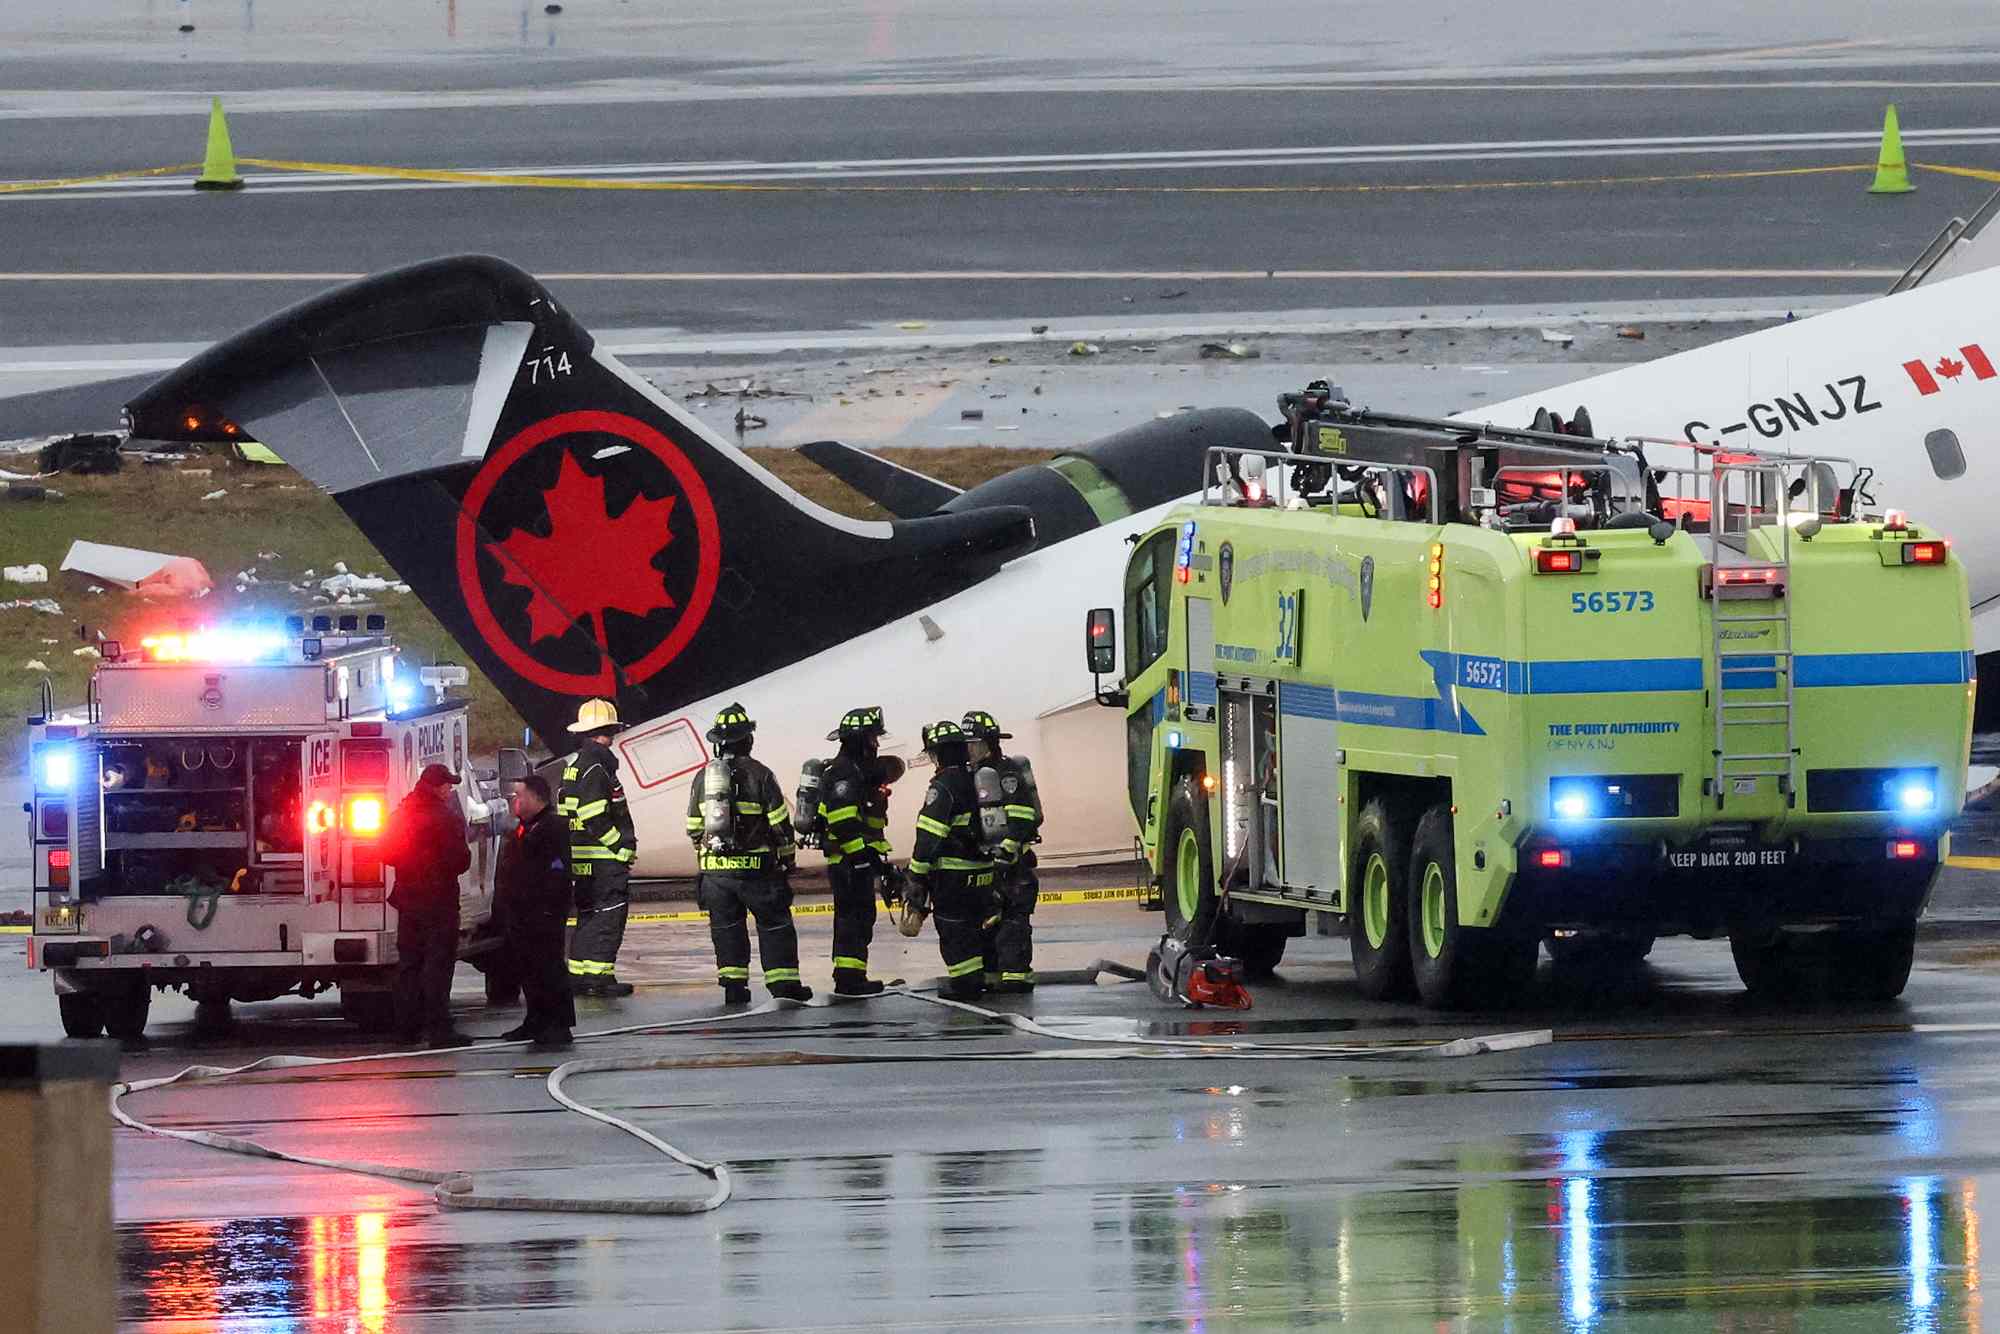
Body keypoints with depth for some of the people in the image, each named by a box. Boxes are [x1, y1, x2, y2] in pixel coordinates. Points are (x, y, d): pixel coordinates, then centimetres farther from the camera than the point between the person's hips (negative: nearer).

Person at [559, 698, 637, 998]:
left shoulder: (575, 766, 16)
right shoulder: (595, 769, -15)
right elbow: (595, 818, -22)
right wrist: (621, 847, -15)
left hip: (581, 859, 10)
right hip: (603, 859, -10)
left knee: (589, 916, 16)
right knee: (609, 915, -7)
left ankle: (578, 974, 18)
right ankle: (599, 976, -9)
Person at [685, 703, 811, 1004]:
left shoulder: (702, 777, 5)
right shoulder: (758, 775, -8)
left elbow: (694, 828, 12)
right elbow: (780, 822, -6)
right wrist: (787, 855, 8)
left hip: (713, 867, 4)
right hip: (754, 866, -4)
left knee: (726, 926, 11)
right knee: (774, 923, 5)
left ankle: (733, 984, 5)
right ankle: (784, 983, 3)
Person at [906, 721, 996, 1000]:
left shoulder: (943, 786, -15)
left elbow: (929, 835, -19)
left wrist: (918, 875, -16)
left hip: (952, 873, -8)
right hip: (984, 870, 8)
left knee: (954, 929, 0)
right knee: (983, 923, 16)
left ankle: (965, 982, 0)